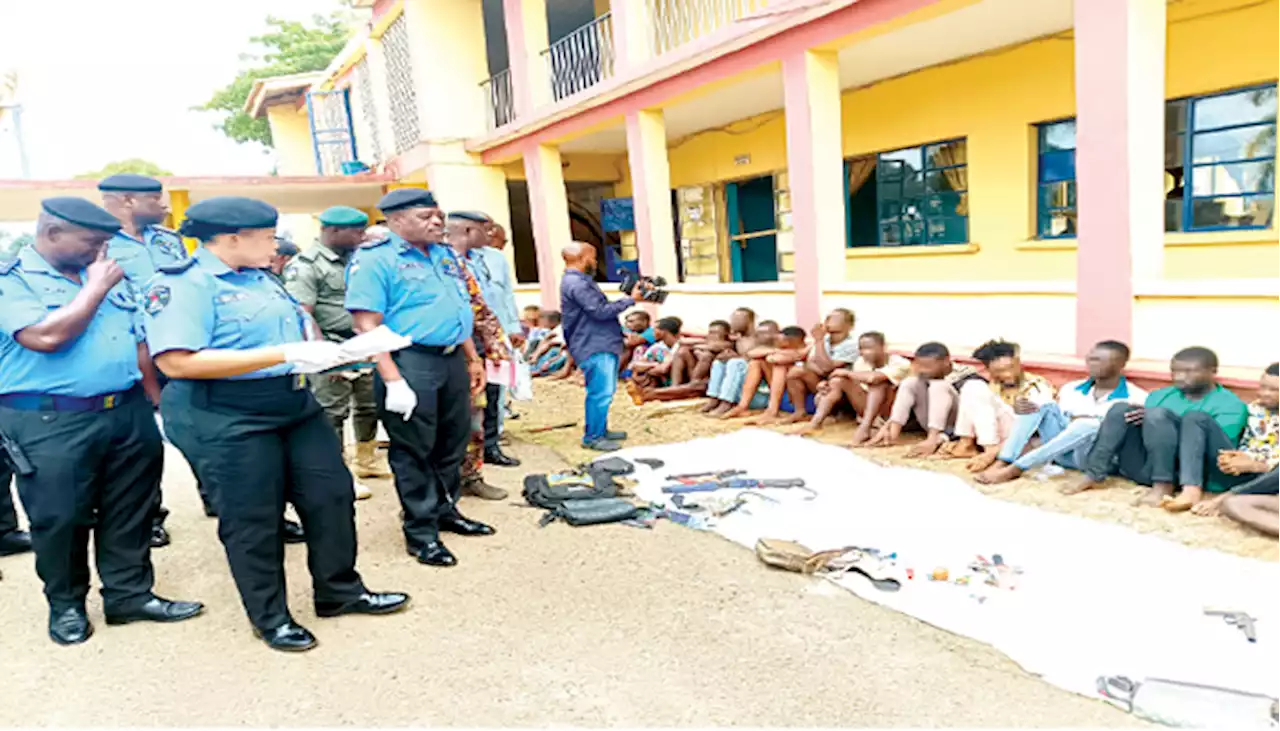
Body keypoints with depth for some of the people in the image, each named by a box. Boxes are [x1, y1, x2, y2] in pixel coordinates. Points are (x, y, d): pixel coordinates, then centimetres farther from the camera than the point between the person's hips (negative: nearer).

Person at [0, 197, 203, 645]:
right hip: (50, 423, -5)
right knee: (60, 519, 7)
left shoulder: (109, 276, 12)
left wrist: (159, 403, 13)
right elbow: (46, 337, -23)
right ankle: (65, 604, 26)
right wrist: (96, 287, -12)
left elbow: (139, 343, 15)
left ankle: (130, 594, 25)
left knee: (131, 512, 12)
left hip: (128, 413, 5)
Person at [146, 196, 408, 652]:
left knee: (331, 494, 11)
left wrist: (320, 354, 3)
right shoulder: (181, 285, -14)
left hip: (296, 405, 8)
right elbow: (177, 361, -26)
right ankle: (270, 617, 26)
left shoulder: (260, 278, 13)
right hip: (227, 420, -8)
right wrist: (283, 355, -28)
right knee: (252, 520, 5)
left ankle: (340, 592, 30)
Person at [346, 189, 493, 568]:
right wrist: (393, 380, -21)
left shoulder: (446, 254, 14)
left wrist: (472, 359, 18)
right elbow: (367, 326, -16)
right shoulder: (375, 259, -9)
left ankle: (446, 511, 34)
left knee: (453, 442, 16)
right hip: (410, 362, -7)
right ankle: (420, 532, 15)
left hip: (452, 359, 8)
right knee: (414, 450, 3)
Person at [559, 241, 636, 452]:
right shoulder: (575, 283, -17)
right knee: (600, 393, -7)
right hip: (594, 348, -11)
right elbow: (600, 311, -21)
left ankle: (600, 430, 30)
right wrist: (629, 300, -14)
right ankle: (592, 437, 3)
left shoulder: (581, 280, 18)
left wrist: (626, 297, 10)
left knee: (604, 391, 18)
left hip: (603, 344, 11)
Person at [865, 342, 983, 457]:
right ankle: (893, 433, -24)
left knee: (938, 386, -26)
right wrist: (887, 426, -13)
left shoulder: (969, 379, -16)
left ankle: (933, 441, -40)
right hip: (934, 427, 5)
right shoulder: (927, 376, 2)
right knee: (910, 382, -11)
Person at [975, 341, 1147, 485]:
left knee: (1090, 424, -34)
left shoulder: (1136, 398, -1)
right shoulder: (1071, 389, 13)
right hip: (1064, 454, 5)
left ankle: (1014, 469, -35)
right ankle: (1002, 463, -31)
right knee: (1044, 407, -14)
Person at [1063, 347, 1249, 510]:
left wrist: (1155, 418, -18)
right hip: (1152, 468, 5)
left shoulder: (1231, 405, 2)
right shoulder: (1160, 395, 19)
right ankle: (1093, 476, -20)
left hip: (1203, 474, -4)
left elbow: (1212, 446, -12)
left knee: (1195, 417, -27)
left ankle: (1192, 489, -35)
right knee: (1122, 409, -13)